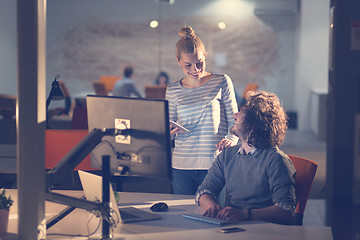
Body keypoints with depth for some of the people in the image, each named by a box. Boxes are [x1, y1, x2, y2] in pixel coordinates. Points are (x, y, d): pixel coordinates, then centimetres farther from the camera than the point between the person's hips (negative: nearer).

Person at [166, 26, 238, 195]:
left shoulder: (222, 82, 3)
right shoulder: (172, 91, 9)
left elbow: (234, 121, 4)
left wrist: (231, 140, -15)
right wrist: (169, 132, -6)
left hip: (215, 165, -2)